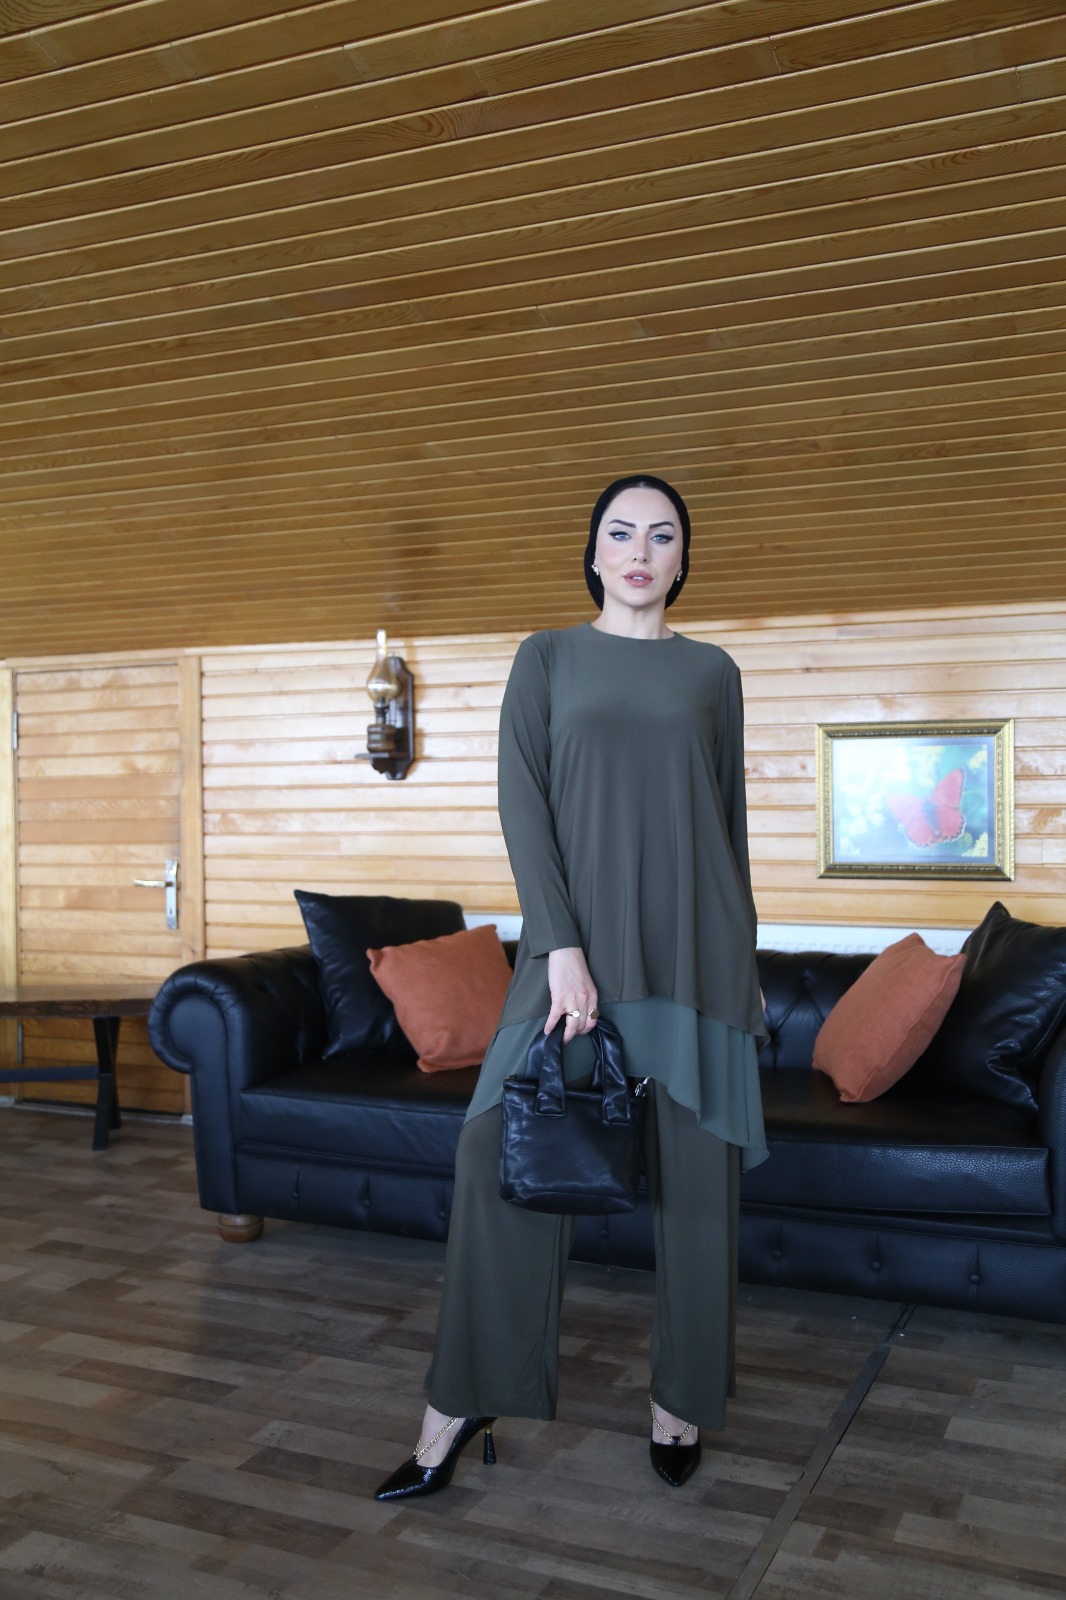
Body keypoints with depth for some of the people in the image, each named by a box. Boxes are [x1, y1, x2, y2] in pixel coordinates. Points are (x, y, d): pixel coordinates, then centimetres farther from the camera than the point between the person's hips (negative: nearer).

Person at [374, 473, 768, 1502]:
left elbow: (730, 819, 13)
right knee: (502, 1150, -5)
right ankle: (464, 1405, 9)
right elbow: (520, 800, -3)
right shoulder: (548, 658, 7)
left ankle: (682, 1398, 21)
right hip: (577, 937, -1)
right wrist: (560, 946, -14)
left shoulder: (712, 671, 11)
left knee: (694, 1169, 4)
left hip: (693, 943, 1)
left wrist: (746, 960, 11)